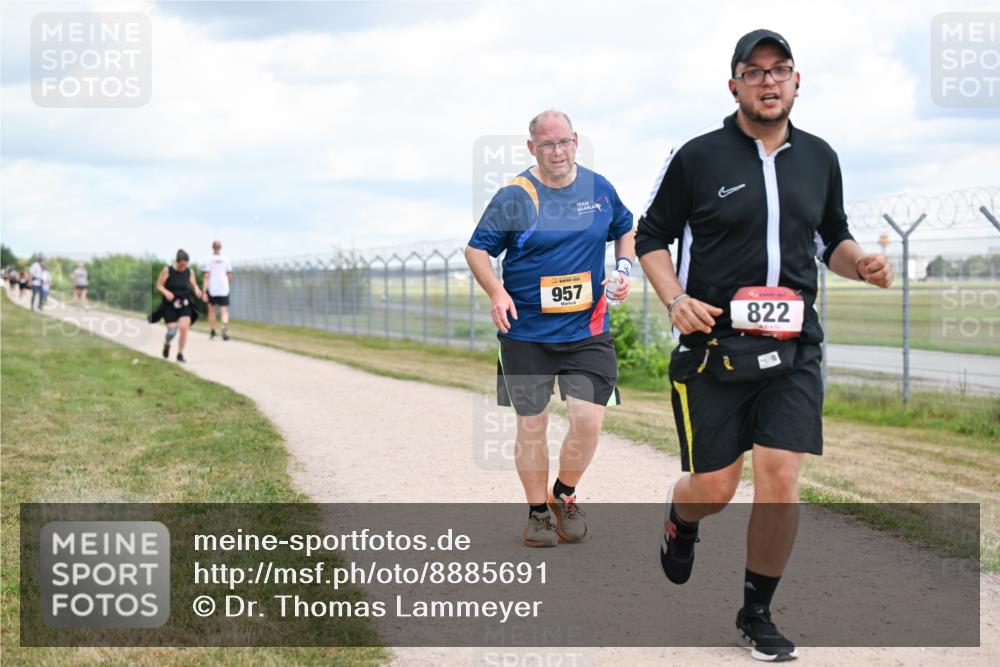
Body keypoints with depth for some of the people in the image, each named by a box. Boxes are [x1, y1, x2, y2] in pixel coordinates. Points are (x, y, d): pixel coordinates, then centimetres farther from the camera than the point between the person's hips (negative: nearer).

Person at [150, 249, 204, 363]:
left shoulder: (189, 272, 1)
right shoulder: (167, 270, -6)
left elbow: (194, 285, 11)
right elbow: (159, 285, -2)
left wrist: (197, 290, -13)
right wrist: (166, 292, -22)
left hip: (185, 305, 2)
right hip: (170, 304, -2)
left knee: (184, 327, -17)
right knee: (172, 330, -6)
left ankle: (180, 354, -2)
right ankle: (166, 345, 30)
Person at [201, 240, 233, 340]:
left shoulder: (209, 260, -4)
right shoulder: (226, 260, 3)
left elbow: (206, 277, -8)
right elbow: (229, 276, 7)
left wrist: (204, 292, -9)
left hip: (211, 290, -1)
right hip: (224, 290, 1)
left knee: (211, 310, 15)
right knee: (224, 311, -2)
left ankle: (212, 333, 21)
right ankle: (225, 327, -31)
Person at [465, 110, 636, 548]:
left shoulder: (599, 188, 5)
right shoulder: (514, 196, -5)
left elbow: (625, 230, 22)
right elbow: (476, 249, -2)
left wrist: (624, 268, 4)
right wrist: (496, 292, -17)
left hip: (587, 330, 2)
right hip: (525, 333, -2)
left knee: (588, 421, -7)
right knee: (532, 425, 5)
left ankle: (565, 495, 20)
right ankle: (538, 513, 22)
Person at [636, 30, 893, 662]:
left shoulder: (819, 158, 9)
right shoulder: (697, 157, -3)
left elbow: (832, 238, 21)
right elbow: (652, 237, 5)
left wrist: (861, 262, -1)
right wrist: (675, 300, -12)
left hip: (793, 349, 3)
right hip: (712, 346, -2)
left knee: (781, 478, -6)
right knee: (715, 487, 1)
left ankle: (758, 613, 13)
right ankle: (680, 524, 40)